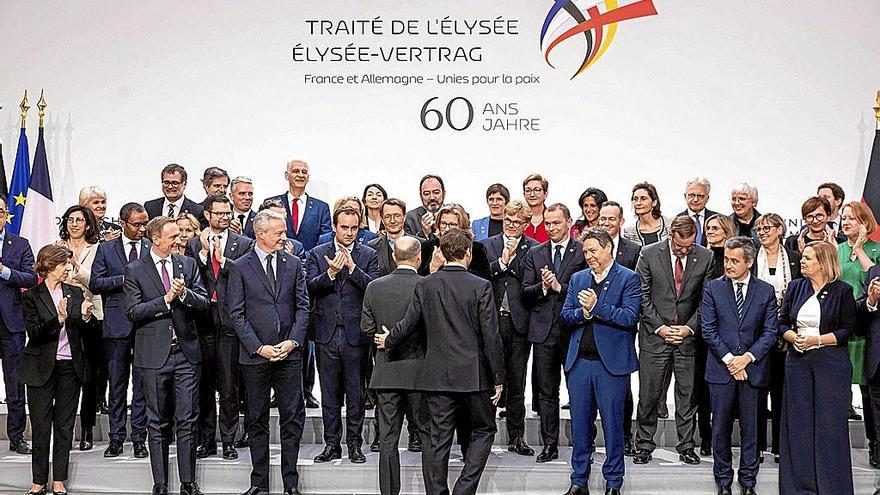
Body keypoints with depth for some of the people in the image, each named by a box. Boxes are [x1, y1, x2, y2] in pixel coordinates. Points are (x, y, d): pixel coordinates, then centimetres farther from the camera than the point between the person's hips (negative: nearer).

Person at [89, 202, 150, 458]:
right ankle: (116, 438, 14)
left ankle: (139, 438, 11)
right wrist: (125, 278, -12)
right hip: (117, 324, 0)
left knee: (142, 384, 4)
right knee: (116, 384, 6)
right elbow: (95, 284, -1)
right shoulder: (106, 249, 7)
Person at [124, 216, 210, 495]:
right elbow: (133, 312, -9)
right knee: (158, 423, 6)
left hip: (186, 352, 2)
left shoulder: (188, 265, 8)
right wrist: (166, 299, -15)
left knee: (187, 422, 2)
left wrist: (184, 293, -14)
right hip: (155, 355, -2)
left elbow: (204, 303, 4)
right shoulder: (135, 271, -1)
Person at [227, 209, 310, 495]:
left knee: (293, 418, 1)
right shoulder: (240, 267, 0)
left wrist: (293, 341, -6)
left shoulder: (293, 264, 8)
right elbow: (237, 314, -3)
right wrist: (259, 347, -10)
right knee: (257, 420, 6)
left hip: (289, 353, 2)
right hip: (255, 355, -2)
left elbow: (303, 306, 8)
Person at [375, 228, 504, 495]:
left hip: (437, 375, 3)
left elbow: (408, 324, 5)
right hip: (473, 374, -3)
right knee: (484, 431, 14)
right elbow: (491, 336, -10)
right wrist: (498, 377, -2)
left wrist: (388, 341, 26)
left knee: (439, 441, 8)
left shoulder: (425, 285, -1)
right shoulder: (480, 286, -9)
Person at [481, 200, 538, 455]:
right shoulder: (487, 245, 9)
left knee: (516, 381, 7)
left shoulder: (534, 248, 5)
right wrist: (502, 261, -13)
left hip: (519, 321, 0)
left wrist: (514, 257, -10)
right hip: (491, 320, 0)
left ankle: (516, 436, 15)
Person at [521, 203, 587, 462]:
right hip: (543, 331, 3)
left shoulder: (583, 251, 0)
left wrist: (560, 287, -15)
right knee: (546, 391, 7)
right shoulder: (534, 254, 11)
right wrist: (543, 287, -12)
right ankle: (550, 445, 14)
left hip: (574, 330, -3)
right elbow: (525, 293, 7)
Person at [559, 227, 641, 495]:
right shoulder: (578, 279, 13)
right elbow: (565, 314, 8)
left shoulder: (628, 278, -2)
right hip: (579, 361, 5)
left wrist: (596, 307, -18)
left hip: (612, 362, -4)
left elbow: (629, 317, -12)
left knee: (612, 423, 3)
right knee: (580, 423, 10)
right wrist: (583, 312, -12)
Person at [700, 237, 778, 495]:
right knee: (721, 428, 6)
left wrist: (748, 357, -11)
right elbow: (708, 329, -2)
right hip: (721, 368, 0)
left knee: (750, 428, 6)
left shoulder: (766, 291, 4)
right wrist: (729, 358, -10)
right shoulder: (713, 288, 2)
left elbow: (770, 331, 1)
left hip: (753, 369, 0)